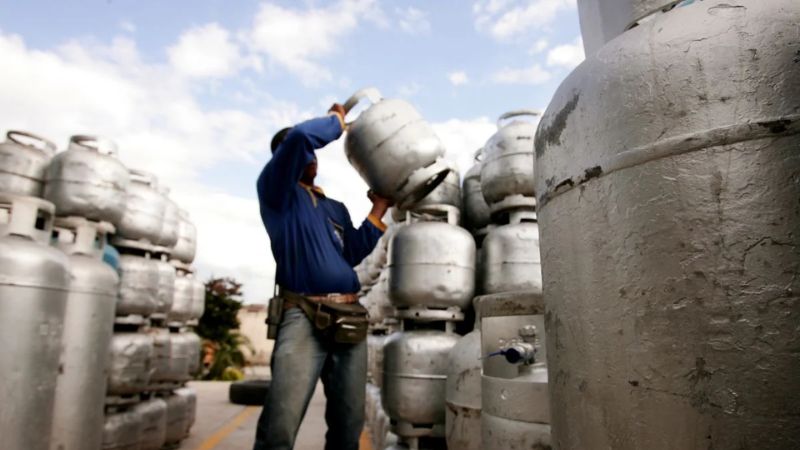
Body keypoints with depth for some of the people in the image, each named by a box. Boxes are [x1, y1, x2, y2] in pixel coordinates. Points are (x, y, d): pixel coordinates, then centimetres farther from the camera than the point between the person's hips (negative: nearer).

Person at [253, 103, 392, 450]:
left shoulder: (337, 209, 25)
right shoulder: (276, 191, 7)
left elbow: (353, 254, 10)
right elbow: (301, 136, -10)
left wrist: (378, 210, 8)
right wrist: (336, 122, 7)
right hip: (303, 315, -6)